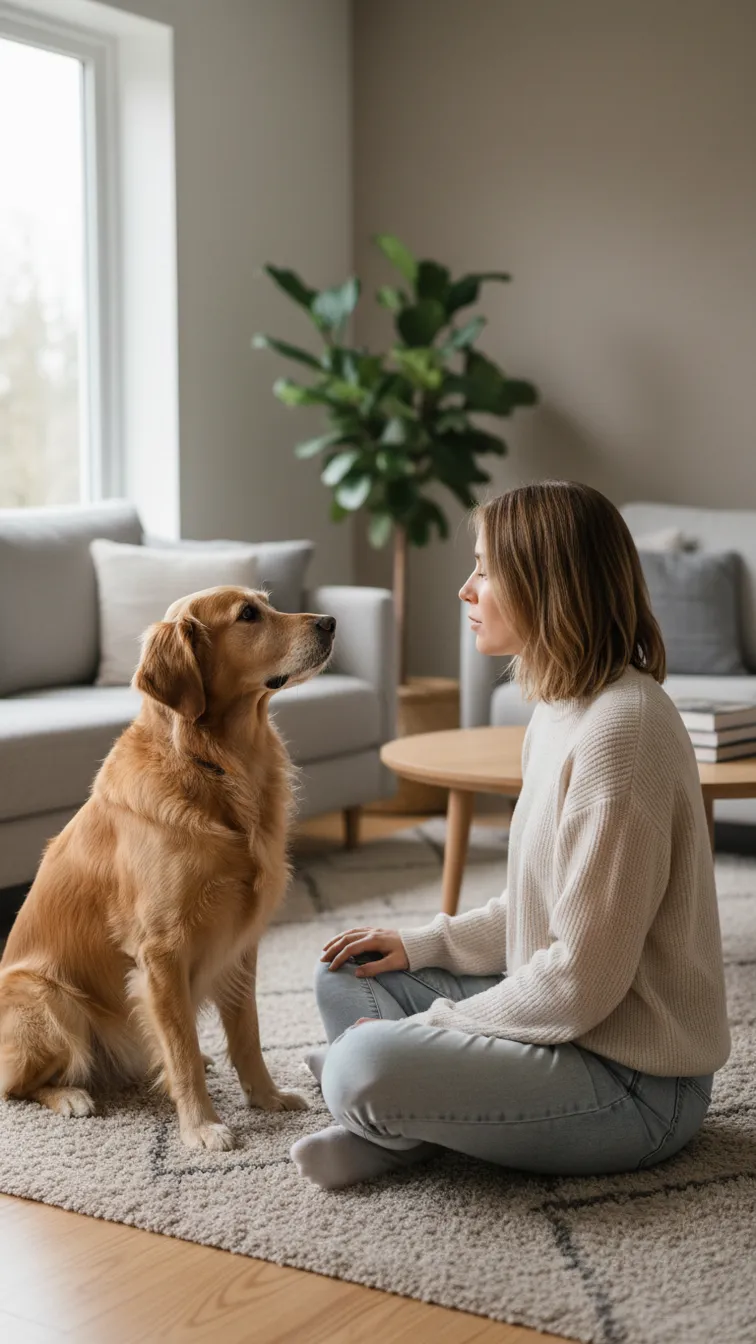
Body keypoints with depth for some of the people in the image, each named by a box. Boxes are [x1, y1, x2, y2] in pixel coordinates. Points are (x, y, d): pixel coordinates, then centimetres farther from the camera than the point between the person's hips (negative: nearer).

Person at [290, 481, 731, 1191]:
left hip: (636, 1082, -10)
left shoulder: (620, 730, -25)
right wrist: (424, 944, 7)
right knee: (346, 976, 13)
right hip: (567, 1016, 10)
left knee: (362, 1068, -27)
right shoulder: (562, 708, 8)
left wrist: (429, 1027, -14)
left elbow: (581, 980, -24)